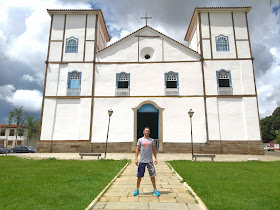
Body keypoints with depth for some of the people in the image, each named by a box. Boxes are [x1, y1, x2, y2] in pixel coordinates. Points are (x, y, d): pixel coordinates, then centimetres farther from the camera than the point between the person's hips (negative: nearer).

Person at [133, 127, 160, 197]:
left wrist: (155, 158, 2)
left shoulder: (152, 140, 6)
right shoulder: (140, 140, 2)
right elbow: (137, 150, 3)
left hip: (150, 161, 1)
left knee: (152, 175, 3)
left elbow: (154, 150, 11)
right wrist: (136, 158, -4)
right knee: (139, 176, 6)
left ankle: (155, 190, 16)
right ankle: (137, 190, 22)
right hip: (142, 161, -1)